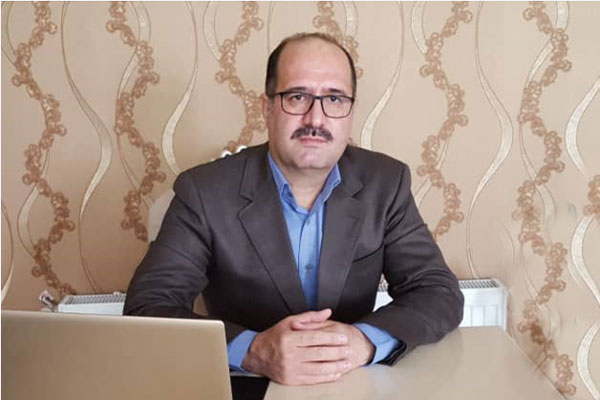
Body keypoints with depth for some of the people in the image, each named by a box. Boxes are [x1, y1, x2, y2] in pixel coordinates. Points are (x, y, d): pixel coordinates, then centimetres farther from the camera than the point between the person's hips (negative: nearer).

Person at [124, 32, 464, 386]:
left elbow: (441, 294, -7)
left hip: (356, 386, 2)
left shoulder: (386, 183, -4)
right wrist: (252, 351, -31)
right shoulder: (205, 191, -10)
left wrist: (365, 340, -26)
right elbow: (149, 307, -15)